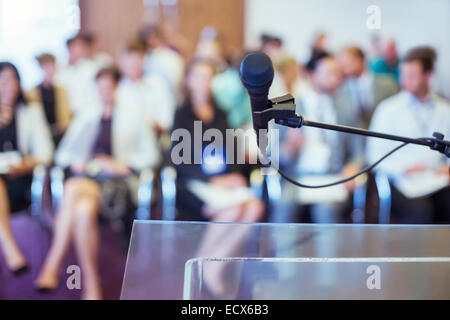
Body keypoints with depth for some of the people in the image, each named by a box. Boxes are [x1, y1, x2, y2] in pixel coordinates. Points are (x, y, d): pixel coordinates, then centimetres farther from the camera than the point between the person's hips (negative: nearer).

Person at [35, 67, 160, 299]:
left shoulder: (133, 119, 21)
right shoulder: (85, 119, 31)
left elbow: (150, 156, 12)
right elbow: (63, 153, 26)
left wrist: (121, 165, -4)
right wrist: (75, 163, 2)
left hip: (116, 181, -3)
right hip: (85, 175, 3)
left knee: (73, 191, -39)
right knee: (83, 209, -39)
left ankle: (51, 269, -41)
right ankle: (91, 287, -42)